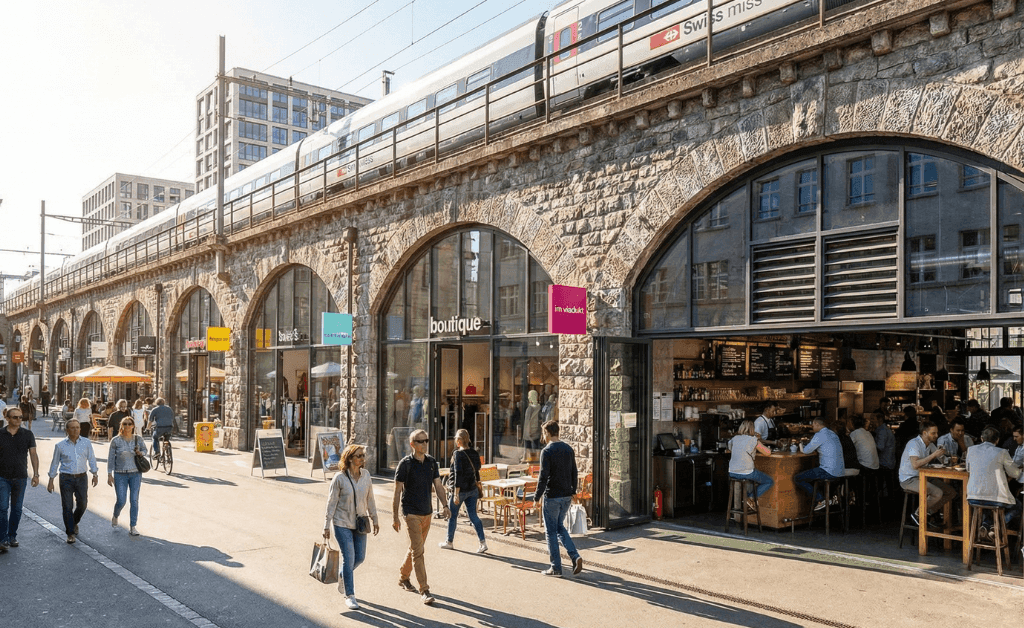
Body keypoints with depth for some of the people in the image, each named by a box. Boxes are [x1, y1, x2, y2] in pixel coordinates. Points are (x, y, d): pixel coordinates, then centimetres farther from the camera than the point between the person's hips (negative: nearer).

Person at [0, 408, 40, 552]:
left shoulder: (28, 435, 1)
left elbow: (33, 455, 3)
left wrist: (36, 474, -3)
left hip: (21, 477, 1)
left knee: (16, 509, 9)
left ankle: (12, 536, 22)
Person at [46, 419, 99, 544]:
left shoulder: (86, 443, 3)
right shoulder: (60, 446, 1)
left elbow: (91, 459, 7)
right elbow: (55, 463, 8)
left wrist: (95, 474, 2)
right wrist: (51, 480, 8)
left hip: (81, 478, 1)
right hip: (66, 478, -1)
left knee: (82, 504, 5)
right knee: (67, 507, -3)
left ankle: (74, 523, 35)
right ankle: (70, 533, 8)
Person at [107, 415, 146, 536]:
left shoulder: (138, 439, 0)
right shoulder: (116, 441, -5)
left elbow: (145, 450, 16)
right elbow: (111, 458, 0)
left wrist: (140, 453, -8)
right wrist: (109, 475, -3)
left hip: (135, 473, 1)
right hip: (120, 474, -1)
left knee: (134, 500, 1)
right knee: (121, 501, -2)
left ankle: (133, 527, 11)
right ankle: (115, 516, 33)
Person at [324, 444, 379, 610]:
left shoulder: (366, 475, 0)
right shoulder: (339, 478, -14)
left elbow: (370, 499, 9)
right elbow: (331, 502, -9)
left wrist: (375, 520, 13)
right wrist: (327, 526, -8)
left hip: (360, 523, 5)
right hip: (342, 524, -5)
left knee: (360, 557, 9)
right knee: (349, 558, -6)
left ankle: (342, 576, 39)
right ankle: (349, 596, 8)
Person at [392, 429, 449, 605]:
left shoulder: (432, 462, 6)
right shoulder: (405, 464, -10)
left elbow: (438, 486, 8)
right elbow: (397, 491, -8)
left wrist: (445, 506, -5)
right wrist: (396, 517, -9)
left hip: (427, 512, 6)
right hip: (411, 513, -6)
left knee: (415, 548, 17)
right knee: (418, 551, -10)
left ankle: (403, 577, 37)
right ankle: (424, 591, -8)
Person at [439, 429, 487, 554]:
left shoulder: (458, 454, -17)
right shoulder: (474, 453, 3)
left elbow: (458, 474, -21)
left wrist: (456, 494, -19)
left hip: (460, 489, -6)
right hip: (473, 489, 6)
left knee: (452, 516, 12)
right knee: (473, 515, 8)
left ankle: (449, 541, 28)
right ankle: (482, 542, -2)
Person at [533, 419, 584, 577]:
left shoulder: (547, 451, -14)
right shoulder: (569, 449, 7)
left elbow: (543, 477, -18)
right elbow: (574, 473, 12)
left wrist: (536, 497, -10)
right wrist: (572, 492, 22)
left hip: (552, 496, -7)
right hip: (567, 496, 7)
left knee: (551, 531, 5)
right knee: (560, 527, 21)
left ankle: (556, 568, 9)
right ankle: (575, 556, 5)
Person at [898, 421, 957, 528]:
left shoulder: (930, 444, 9)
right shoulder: (914, 444, -19)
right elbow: (915, 465, -32)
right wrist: (933, 455, -30)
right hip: (909, 480, -9)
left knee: (951, 492, 1)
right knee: (938, 493, -27)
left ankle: (928, 514, 10)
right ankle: (917, 514, -6)